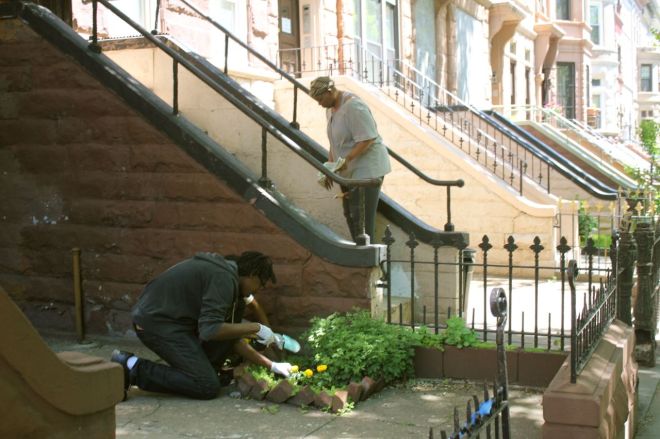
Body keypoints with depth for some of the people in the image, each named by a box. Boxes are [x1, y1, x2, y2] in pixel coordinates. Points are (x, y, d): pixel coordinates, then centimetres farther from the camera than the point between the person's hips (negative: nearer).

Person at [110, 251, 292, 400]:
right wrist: (255, 328, -18)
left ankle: (202, 372, 9)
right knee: (208, 388, -11)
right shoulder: (224, 278, -17)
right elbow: (210, 330, -28)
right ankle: (133, 367, -9)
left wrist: (271, 365, 14)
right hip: (157, 321, -10)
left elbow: (232, 340, 17)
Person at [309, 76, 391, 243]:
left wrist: (347, 159, -28)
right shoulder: (330, 108, 9)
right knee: (349, 214, 12)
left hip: (367, 168, -9)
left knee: (361, 216, -9)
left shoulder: (353, 106, -19)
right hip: (349, 171, 9)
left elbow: (368, 139, -23)